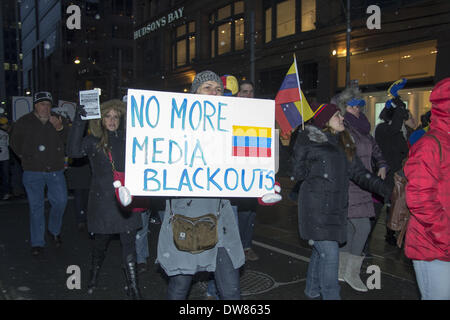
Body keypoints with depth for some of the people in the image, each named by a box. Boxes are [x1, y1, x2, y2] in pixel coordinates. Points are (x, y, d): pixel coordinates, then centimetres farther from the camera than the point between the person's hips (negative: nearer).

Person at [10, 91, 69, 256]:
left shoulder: (59, 120, 2)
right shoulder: (24, 122, 1)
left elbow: (69, 141, -8)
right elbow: (15, 142, 12)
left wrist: (60, 129, -25)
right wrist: (25, 157, 7)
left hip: (55, 170, 1)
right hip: (33, 172, -1)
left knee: (60, 201, 0)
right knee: (36, 206, 3)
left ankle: (54, 231, 27)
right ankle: (37, 242, 13)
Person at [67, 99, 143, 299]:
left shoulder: (127, 140, 5)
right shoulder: (93, 141, 0)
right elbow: (74, 151, -19)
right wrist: (79, 121, -24)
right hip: (102, 201, 0)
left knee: (129, 244, -1)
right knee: (101, 241, 15)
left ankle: (133, 288, 8)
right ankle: (94, 277, 40)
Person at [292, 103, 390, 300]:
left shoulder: (344, 143, 15)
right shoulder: (310, 140, -5)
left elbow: (357, 171, 8)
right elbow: (298, 172, 0)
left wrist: (378, 185, -4)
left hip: (336, 206, 7)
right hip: (317, 207, -7)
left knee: (321, 250, 18)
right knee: (329, 254, -9)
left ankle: (312, 290, 34)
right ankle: (330, 295, 1)